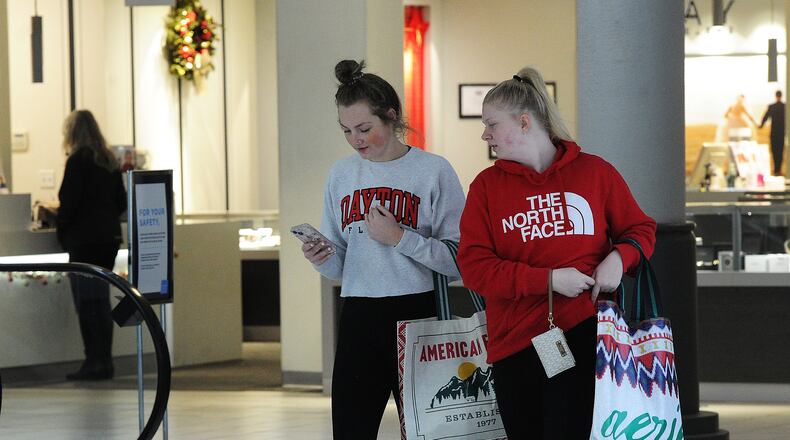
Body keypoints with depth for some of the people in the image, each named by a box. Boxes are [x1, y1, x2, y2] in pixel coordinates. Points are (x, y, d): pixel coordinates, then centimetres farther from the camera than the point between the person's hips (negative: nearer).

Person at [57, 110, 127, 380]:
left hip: (84, 240, -7)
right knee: (101, 302, 12)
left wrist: (62, 233, -2)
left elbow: (68, 203, -14)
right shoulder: (109, 161, 10)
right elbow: (121, 202, 13)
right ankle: (104, 361, 13)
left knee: (87, 304, -5)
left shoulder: (78, 161, -11)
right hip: (109, 237, 7)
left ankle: (94, 362, -8)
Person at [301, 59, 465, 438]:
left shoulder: (433, 171, -4)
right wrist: (323, 259, -5)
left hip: (418, 317, -4)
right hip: (359, 321, 4)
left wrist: (400, 238, -17)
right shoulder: (342, 175, 11)